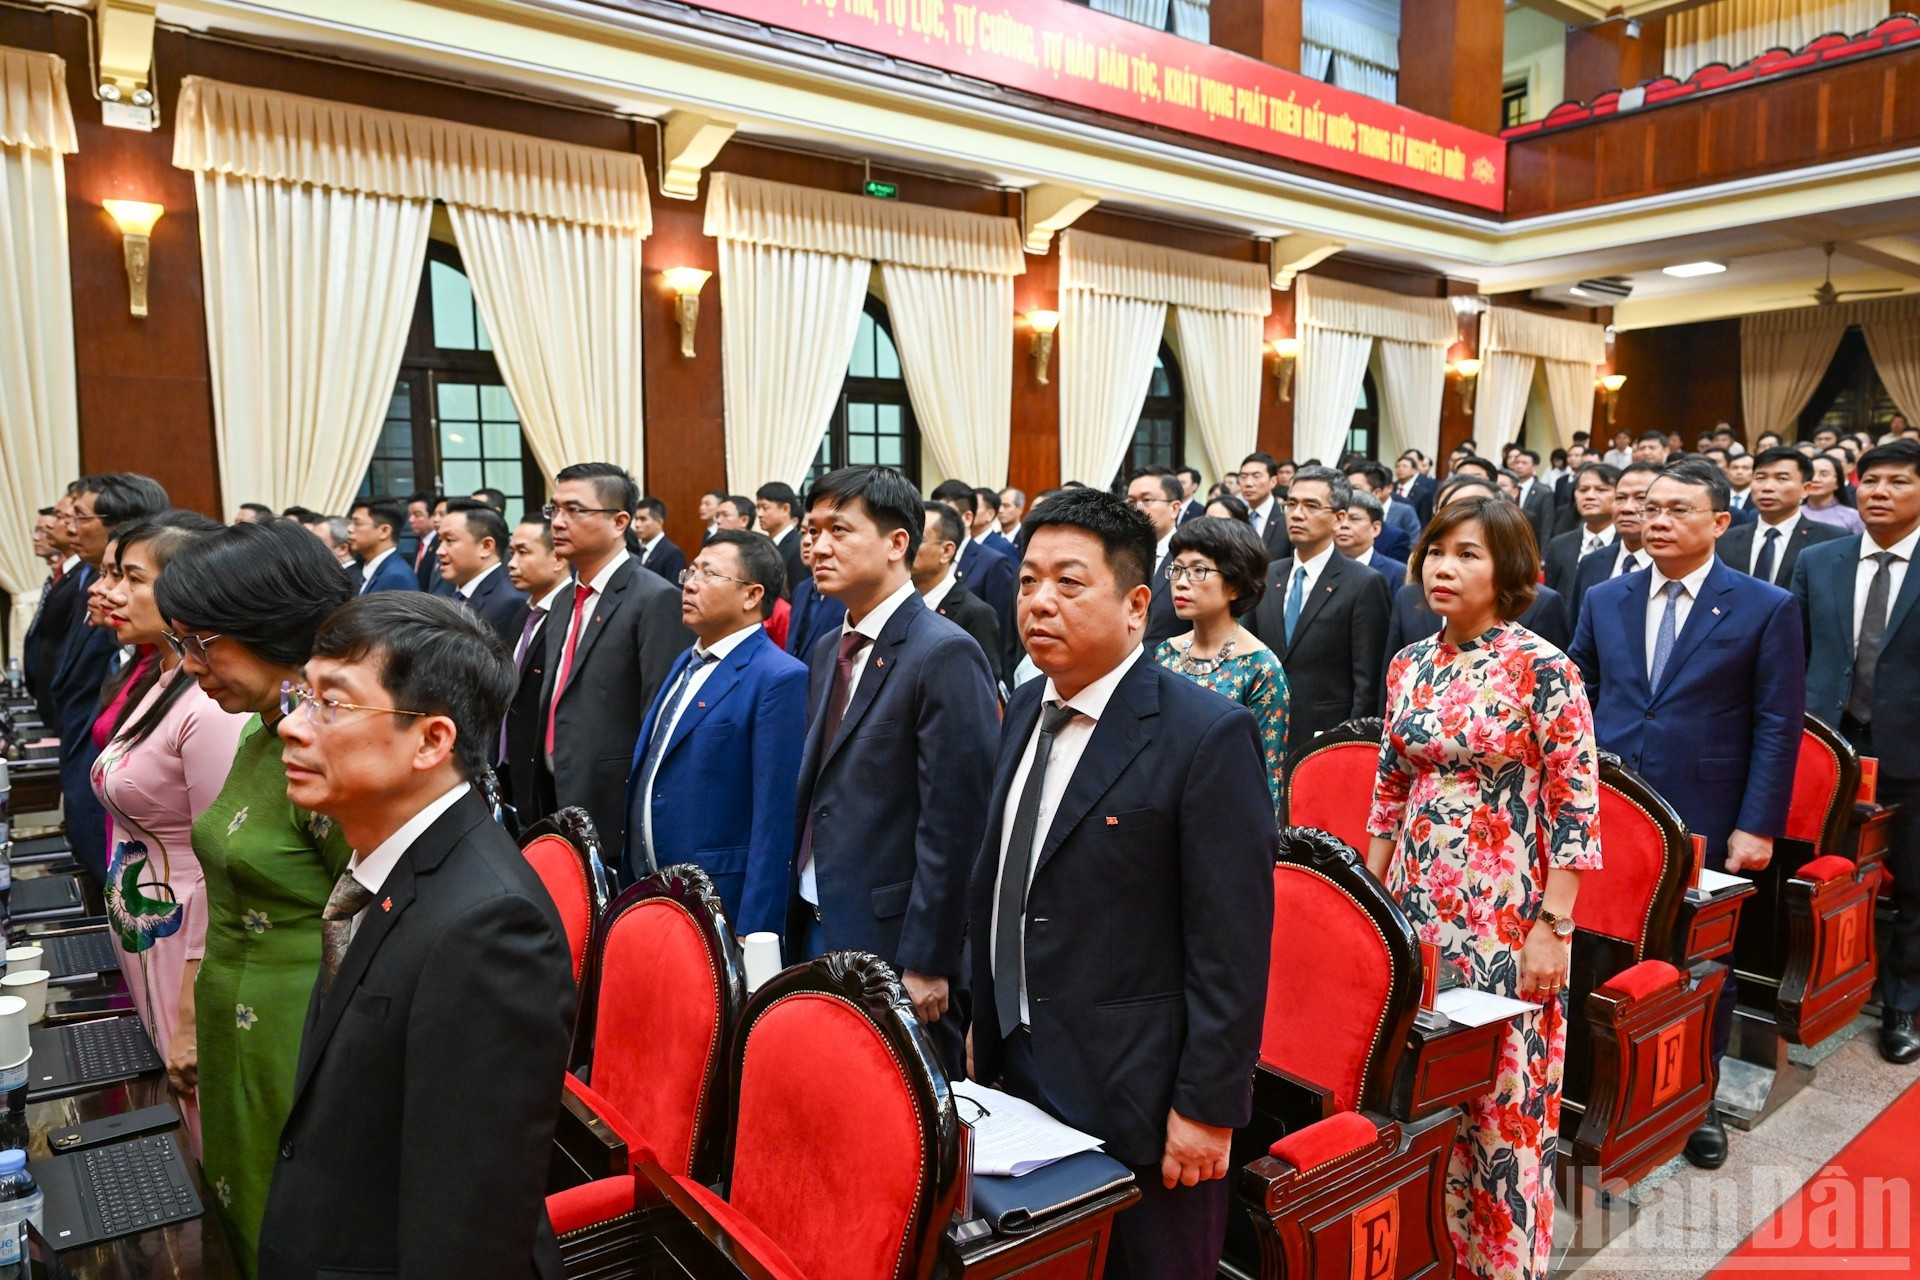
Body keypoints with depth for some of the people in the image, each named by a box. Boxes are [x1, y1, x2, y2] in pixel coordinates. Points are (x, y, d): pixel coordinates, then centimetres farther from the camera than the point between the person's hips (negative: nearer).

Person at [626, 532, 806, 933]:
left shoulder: (778, 678, -16)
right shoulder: (688, 662, 11)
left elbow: (773, 820, -19)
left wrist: (753, 933, -19)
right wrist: (631, 879, 15)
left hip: (719, 905, -7)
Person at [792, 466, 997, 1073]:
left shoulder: (945, 654, -16)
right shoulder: (826, 653, 11)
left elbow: (954, 823, -18)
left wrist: (926, 964, -17)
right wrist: (797, 922, 12)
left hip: (892, 942, -7)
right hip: (817, 929, 8)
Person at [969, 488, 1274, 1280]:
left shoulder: (1207, 735, -18)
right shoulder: (1026, 709, 5)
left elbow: (1232, 945, -17)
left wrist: (1207, 1108, -15)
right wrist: (985, 1032, 14)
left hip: (1137, 1098, -6)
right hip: (1017, 1074, 7)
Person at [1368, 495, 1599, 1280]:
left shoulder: (1543, 670, -10)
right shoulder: (1409, 665, 6)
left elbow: (1575, 807, -10)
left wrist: (1552, 927, -13)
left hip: (1504, 915, -5)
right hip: (1415, 904, 5)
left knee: (1503, 1097, 4)